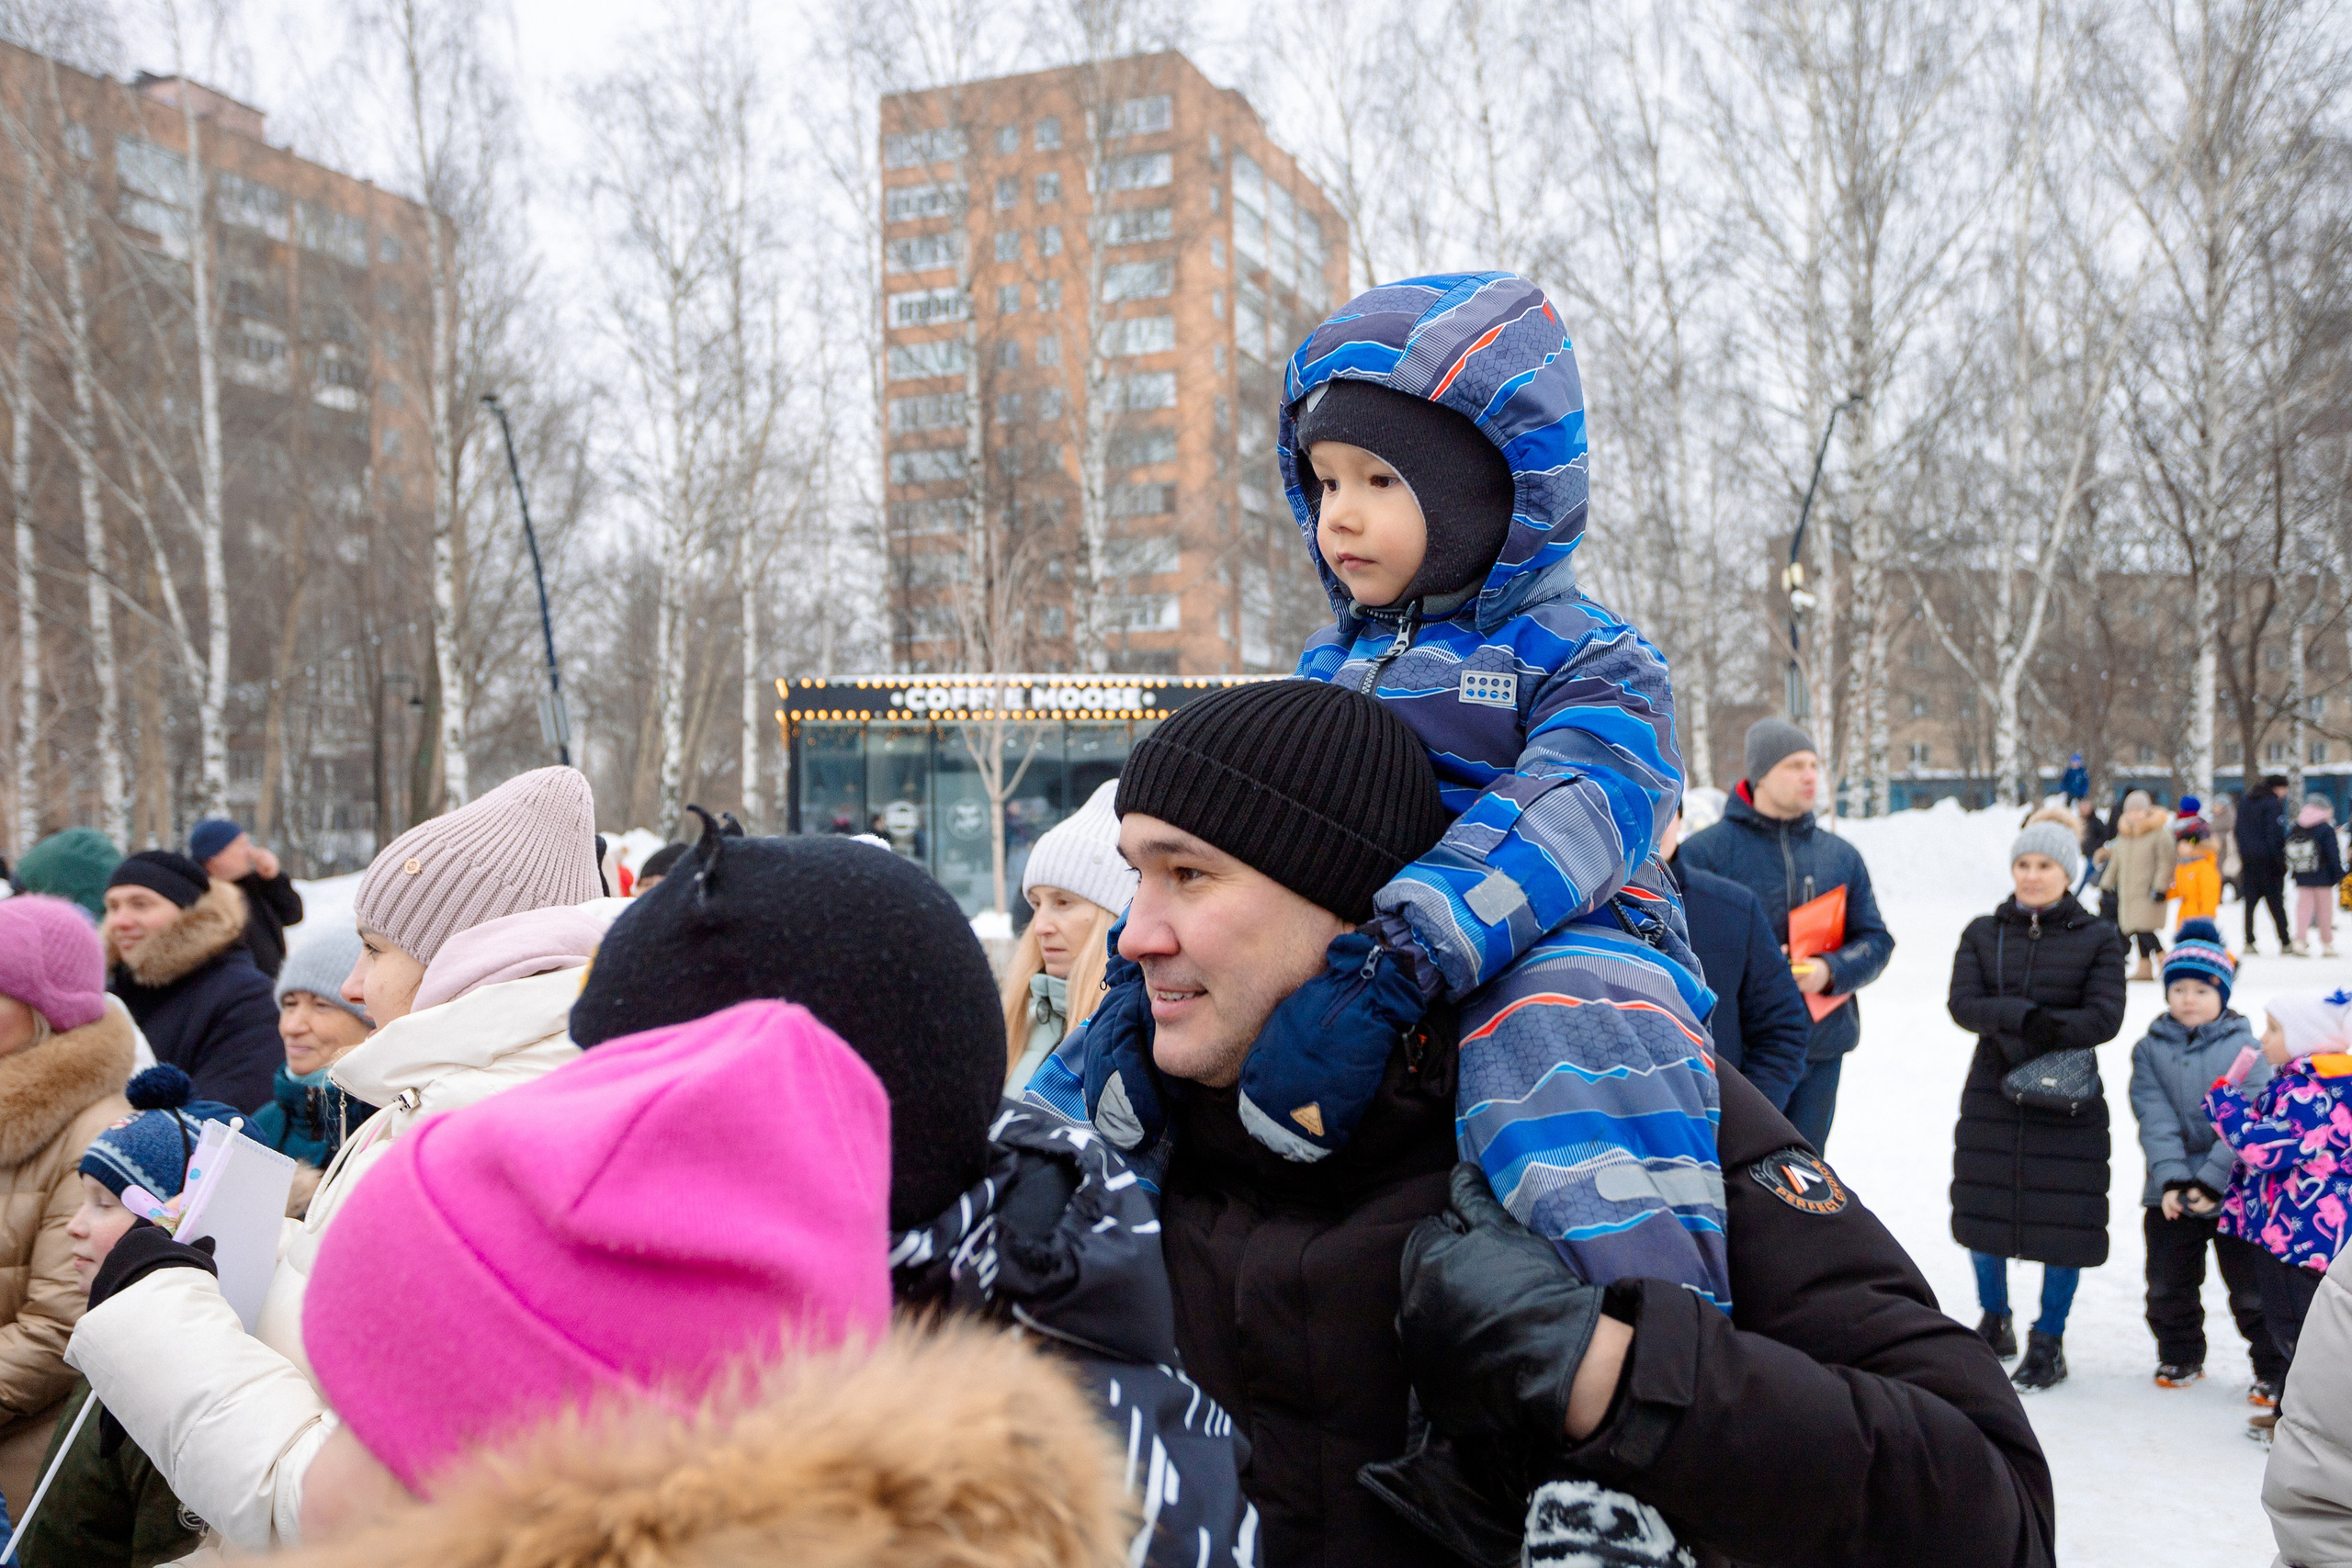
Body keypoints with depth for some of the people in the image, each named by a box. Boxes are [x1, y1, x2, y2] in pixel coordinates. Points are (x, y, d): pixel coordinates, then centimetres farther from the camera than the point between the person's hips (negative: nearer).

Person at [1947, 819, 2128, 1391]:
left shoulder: (2098, 938, 1)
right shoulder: (1983, 933, 5)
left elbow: (2105, 1017, -9)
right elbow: (1963, 1003, -9)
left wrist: (2048, 1031, -24)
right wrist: (2024, 1017, -26)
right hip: (1991, 1096, 2)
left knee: (2063, 1221, 1)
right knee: (1985, 1212, 10)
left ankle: (2049, 1343, 18)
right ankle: (1994, 1324, 32)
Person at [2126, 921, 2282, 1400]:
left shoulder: (2245, 1048, -8)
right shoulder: (2150, 1049, 0)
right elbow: (2155, 1119, -8)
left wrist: (2211, 1180, -21)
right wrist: (2171, 1178, -20)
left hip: (2235, 1191, -3)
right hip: (2170, 1195, 3)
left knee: (2252, 1288, 5)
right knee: (2168, 1285, 14)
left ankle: (2275, 1368, 22)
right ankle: (2180, 1355, 34)